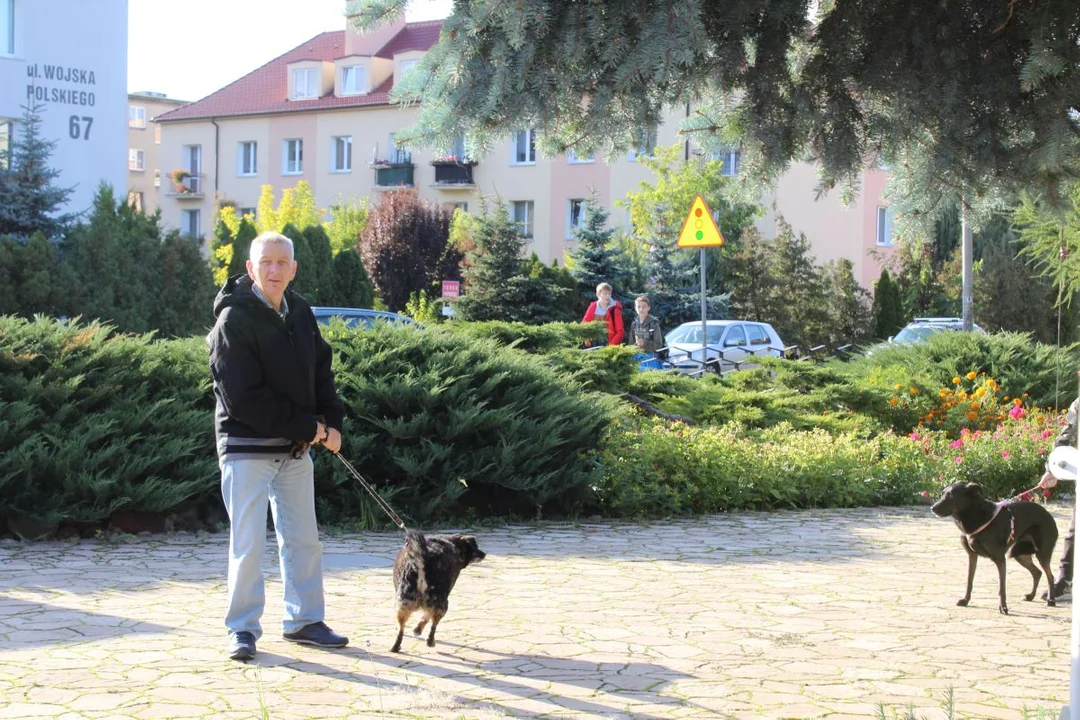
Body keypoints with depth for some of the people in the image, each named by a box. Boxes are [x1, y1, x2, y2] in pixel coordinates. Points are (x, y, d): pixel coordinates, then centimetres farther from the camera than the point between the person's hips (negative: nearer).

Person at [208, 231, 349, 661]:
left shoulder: (299, 312, 6)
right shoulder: (233, 319, -15)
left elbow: (321, 368, 16)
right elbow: (243, 398, -20)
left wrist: (331, 422, -1)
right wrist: (306, 426, -17)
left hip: (296, 448, 7)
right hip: (247, 446, -7)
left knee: (303, 537, 12)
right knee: (248, 542, -5)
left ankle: (303, 620, 24)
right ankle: (243, 629, 7)